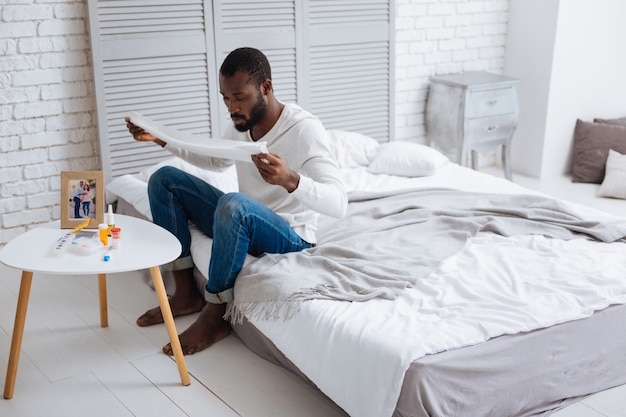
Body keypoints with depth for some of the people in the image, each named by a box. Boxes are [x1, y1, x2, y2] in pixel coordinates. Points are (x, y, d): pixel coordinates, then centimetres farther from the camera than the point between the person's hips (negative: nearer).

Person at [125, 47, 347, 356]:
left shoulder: (304, 129, -22)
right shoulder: (241, 124, 1)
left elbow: (338, 204, -31)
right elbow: (216, 161, 23)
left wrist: (290, 180, -50)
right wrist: (163, 139, 11)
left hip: (291, 238, -8)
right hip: (243, 225, 8)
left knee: (233, 203, -38)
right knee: (164, 179, 1)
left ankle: (214, 315, -19)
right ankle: (187, 293, -2)